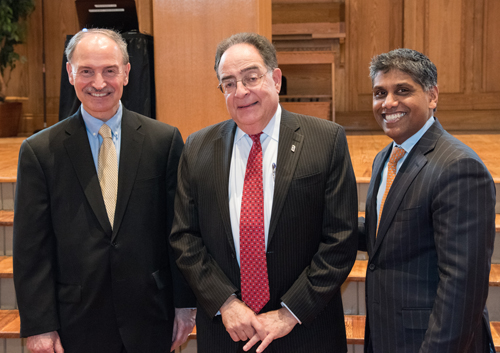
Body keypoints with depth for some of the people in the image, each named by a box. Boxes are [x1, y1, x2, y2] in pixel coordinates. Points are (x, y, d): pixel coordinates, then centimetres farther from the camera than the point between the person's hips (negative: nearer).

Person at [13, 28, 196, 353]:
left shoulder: (164, 140, -2)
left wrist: (185, 305, 0)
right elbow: (32, 249, -3)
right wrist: (39, 326, -5)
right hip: (78, 324, 0)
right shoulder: (39, 152, -2)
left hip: (150, 319, 1)